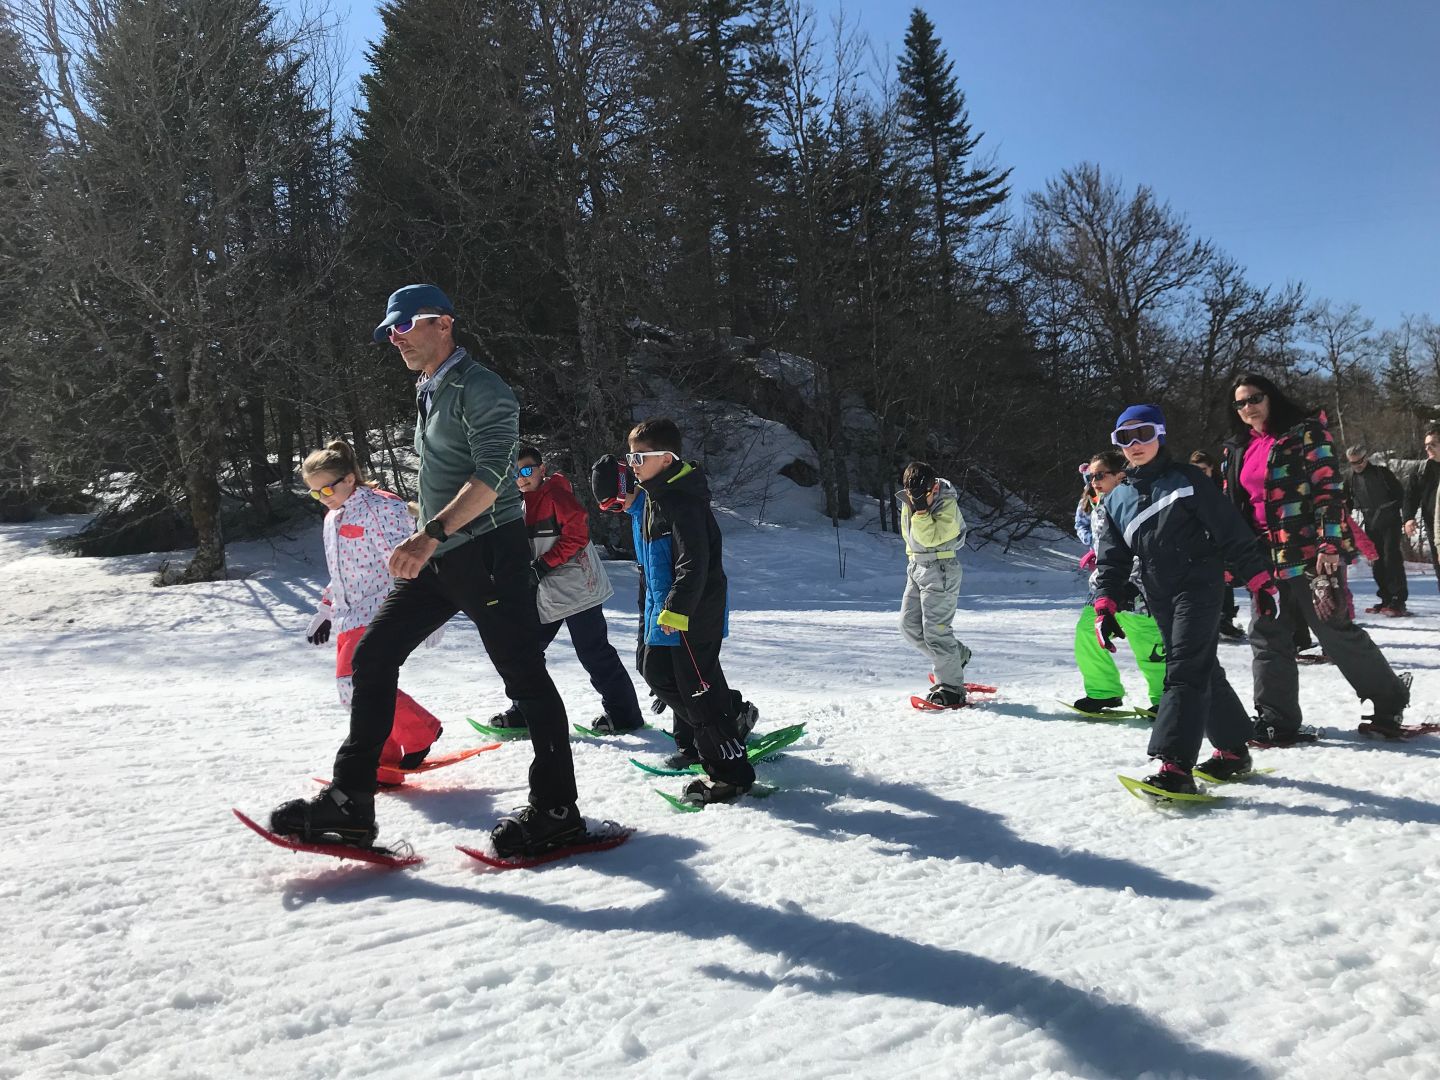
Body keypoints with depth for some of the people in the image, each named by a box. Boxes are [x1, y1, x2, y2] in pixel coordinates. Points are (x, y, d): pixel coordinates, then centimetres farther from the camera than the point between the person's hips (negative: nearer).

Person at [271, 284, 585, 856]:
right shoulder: (427, 393, 18)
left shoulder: (479, 388, -10)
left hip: (488, 553, -9)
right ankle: (350, 800, 9)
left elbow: (492, 475, -24)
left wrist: (432, 533, -34)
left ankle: (556, 809, 8)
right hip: (436, 559, 9)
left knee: (524, 676, -3)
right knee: (372, 655, 3)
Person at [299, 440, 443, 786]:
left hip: (379, 613, -9)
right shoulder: (333, 519, 18)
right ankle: (383, 762, 16)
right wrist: (324, 612, 29)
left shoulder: (380, 508, -10)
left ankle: (419, 731, -3)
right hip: (349, 619, 9)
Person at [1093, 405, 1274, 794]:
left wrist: (1258, 580, -5)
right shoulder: (1115, 501, 12)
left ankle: (1175, 765, -21)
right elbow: (1111, 561, 9)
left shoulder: (1186, 479, -1)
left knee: (1186, 672, -15)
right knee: (1206, 673, 14)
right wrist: (1106, 607, -3)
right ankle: (1233, 750, 27)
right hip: (1160, 598, 6)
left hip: (1200, 585, -5)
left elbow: (1232, 531, -2)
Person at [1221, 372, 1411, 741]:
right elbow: (1231, 508, 18)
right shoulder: (1237, 449, 13)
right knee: (1267, 638, 7)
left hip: (1311, 554, -6)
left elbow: (1328, 490, -11)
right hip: (1266, 559, 7)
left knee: (1338, 635, 0)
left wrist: (1330, 545, -18)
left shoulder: (1304, 432, -5)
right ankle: (1278, 722, 14)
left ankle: (1390, 702, 21)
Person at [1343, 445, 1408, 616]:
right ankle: (1386, 599, 12)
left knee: (1391, 558, -12)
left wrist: (1389, 510, -8)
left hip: (1390, 523, -4)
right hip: (1371, 525, 4)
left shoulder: (1382, 473, -4)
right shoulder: (1350, 479, 6)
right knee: (1378, 562, 5)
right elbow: (1347, 503, 15)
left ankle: (1399, 601, -12)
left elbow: (1400, 493, 0)